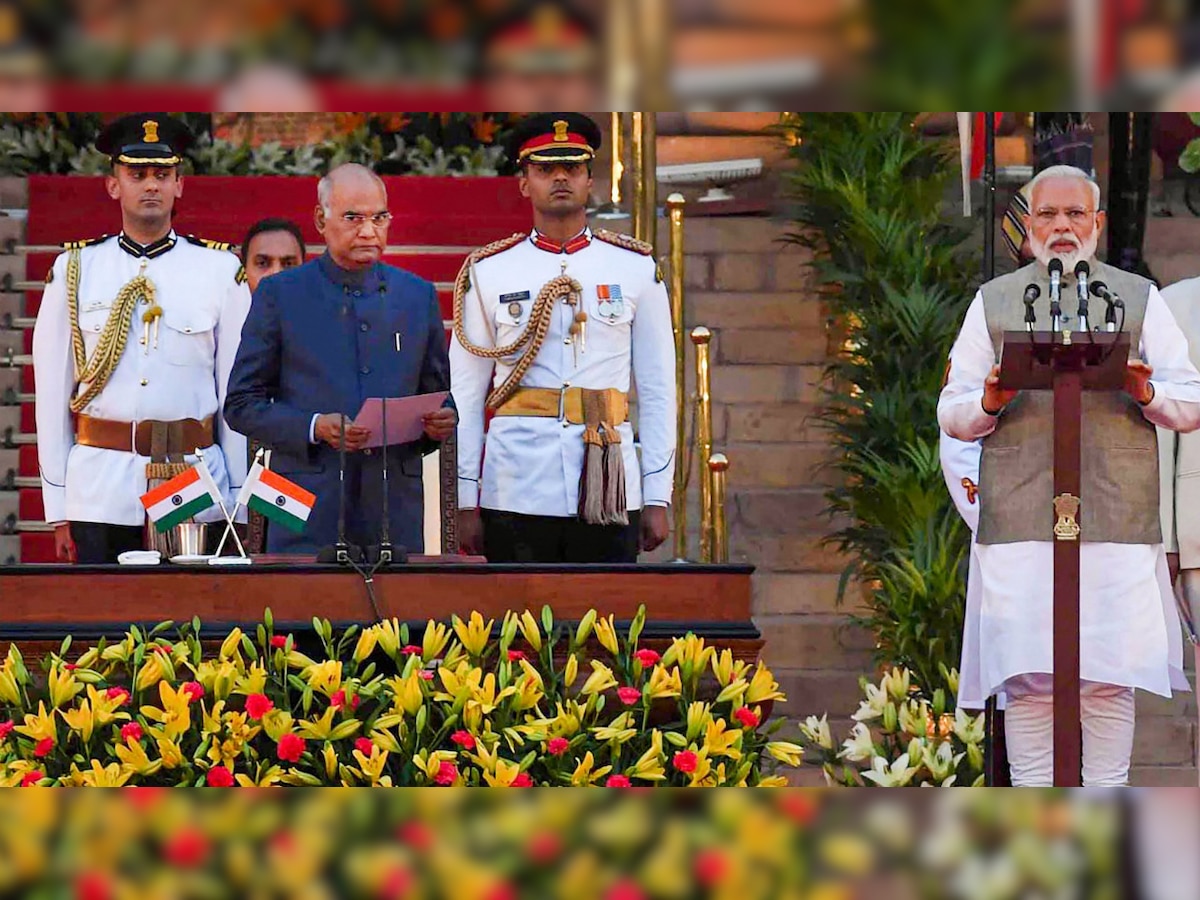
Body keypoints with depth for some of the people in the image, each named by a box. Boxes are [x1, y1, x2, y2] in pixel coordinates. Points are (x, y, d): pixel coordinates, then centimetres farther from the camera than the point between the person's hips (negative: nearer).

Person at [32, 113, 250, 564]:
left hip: (195, 489, 0)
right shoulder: (74, 270, 7)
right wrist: (59, 510, 4)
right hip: (100, 489, 0)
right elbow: (51, 393, 8)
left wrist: (240, 506, 4)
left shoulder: (220, 271, 6)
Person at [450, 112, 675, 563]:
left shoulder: (636, 268, 8)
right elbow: (465, 396, 6)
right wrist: (465, 501, 1)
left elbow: (658, 390, 9)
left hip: (609, 492, 1)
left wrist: (657, 498, 3)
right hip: (516, 492, -1)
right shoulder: (487, 272, 6)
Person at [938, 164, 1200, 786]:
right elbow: (951, 415, 15)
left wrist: (1148, 395, -8)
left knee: (1110, 681, -4)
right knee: (1028, 680, -5)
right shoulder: (993, 303, 17)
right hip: (1020, 518, 0)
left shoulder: (1139, 299, 16)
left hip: (1116, 518, 0)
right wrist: (989, 404, -8)